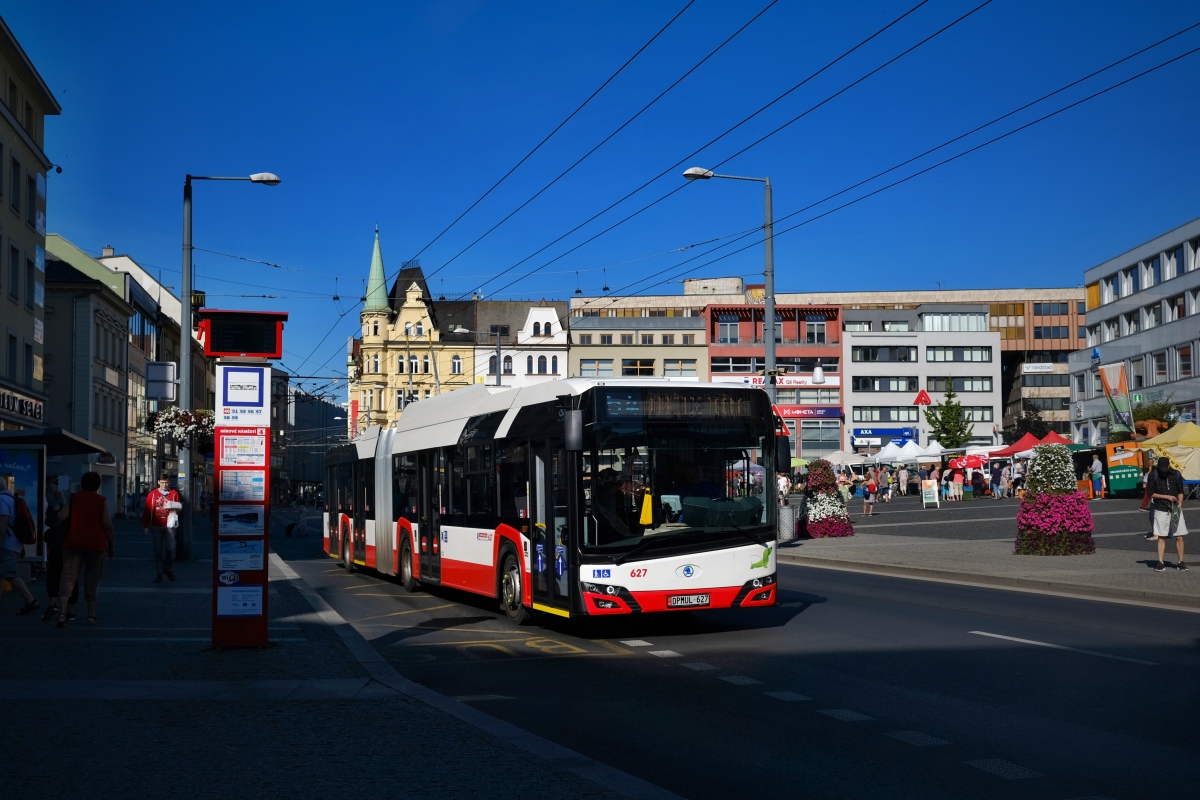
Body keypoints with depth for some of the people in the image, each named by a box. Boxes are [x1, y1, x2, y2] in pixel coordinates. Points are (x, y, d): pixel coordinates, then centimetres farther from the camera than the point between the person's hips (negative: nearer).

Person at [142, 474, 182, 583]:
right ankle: (159, 573, 12)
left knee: (171, 549, -5)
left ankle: (167, 569, 18)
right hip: (156, 527, 0)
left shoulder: (174, 494, 6)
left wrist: (175, 508, -11)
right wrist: (145, 526, -3)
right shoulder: (152, 495, 2)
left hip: (169, 526, 0)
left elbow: (179, 508, 13)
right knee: (158, 551, 4)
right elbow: (147, 511, 1)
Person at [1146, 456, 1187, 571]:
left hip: (1175, 509, 2)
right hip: (1160, 510, -2)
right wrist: (1166, 496, -12)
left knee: (1179, 536, 0)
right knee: (1161, 537, 0)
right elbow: (1151, 494, -3)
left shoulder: (1176, 474, 2)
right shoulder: (1153, 476, -4)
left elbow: (1180, 492, 9)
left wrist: (1180, 504, -7)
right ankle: (1160, 563, 3)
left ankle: (1181, 562, 8)